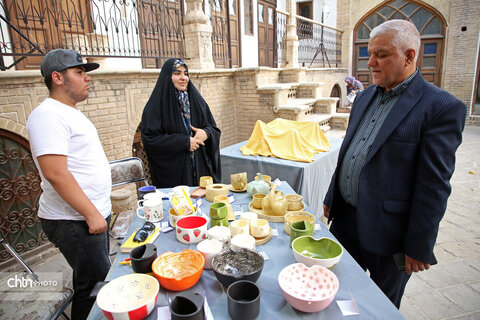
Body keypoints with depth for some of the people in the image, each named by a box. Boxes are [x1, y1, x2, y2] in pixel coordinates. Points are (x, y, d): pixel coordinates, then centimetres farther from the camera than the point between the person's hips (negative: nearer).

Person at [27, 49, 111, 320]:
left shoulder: (71, 112, 15)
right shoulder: (49, 115, -18)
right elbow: (55, 173, -25)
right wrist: (91, 214, -21)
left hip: (93, 214, 10)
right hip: (74, 222, -10)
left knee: (90, 281, 22)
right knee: (96, 286, 1)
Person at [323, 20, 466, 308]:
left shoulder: (442, 107, -14)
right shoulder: (366, 96, 8)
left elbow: (435, 186, -15)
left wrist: (419, 247, -13)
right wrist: (331, 198, 14)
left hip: (388, 233, -6)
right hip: (345, 219, 6)